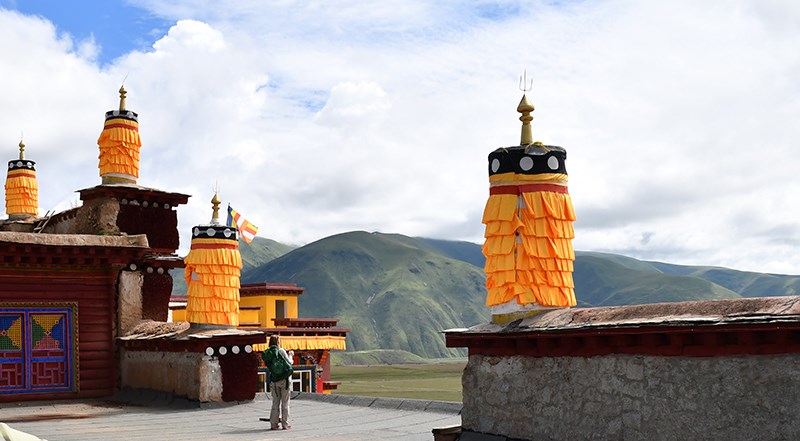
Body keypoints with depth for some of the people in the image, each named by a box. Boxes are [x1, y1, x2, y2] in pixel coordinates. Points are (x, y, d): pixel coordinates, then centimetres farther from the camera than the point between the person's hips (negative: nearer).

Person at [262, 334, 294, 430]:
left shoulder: (266, 353, 4)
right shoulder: (281, 351, -11)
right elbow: (289, 362, -8)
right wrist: (290, 355, 13)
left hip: (274, 380, 4)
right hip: (284, 379, -4)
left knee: (275, 402, 11)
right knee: (285, 402, 4)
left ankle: (273, 424, 11)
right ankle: (285, 424, 7)